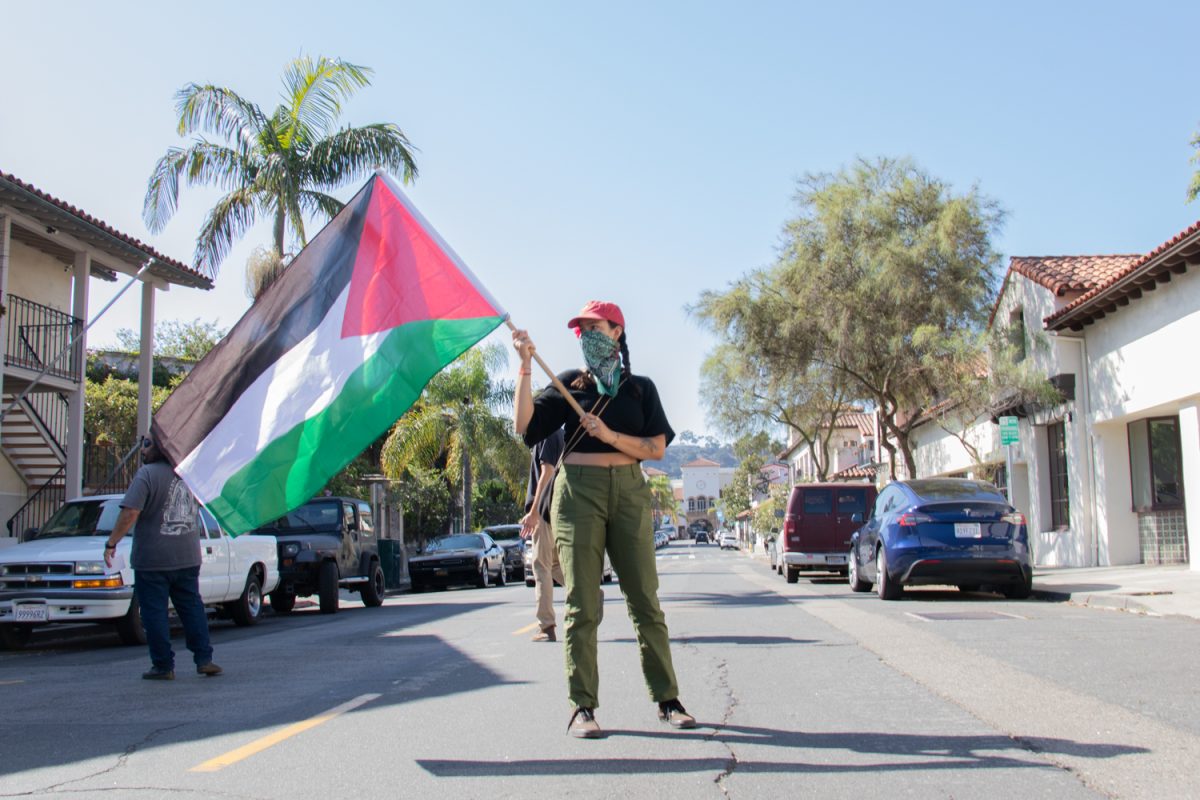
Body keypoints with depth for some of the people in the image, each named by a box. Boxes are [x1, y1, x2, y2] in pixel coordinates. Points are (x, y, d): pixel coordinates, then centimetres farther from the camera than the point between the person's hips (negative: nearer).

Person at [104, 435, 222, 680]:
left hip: (152, 560, -6)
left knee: (154, 611, 2)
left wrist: (111, 543, -14)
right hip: (188, 558, 6)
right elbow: (201, 503, 24)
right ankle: (204, 659, 8)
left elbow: (130, 513, -20)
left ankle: (163, 666, 3)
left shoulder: (147, 474, -13)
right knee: (192, 607, 12)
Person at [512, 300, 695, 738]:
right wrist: (526, 366, -6)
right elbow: (525, 424, -1)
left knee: (645, 599, 0)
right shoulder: (570, 383, 12)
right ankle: (583, 707, 0)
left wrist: (610, 436, -10)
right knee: (582, 604, -3)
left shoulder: (640, 387, 13)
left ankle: (668, 701, 6)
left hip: (628, 492, 1)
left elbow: (657, 448, 3)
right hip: (579, 491, 0)